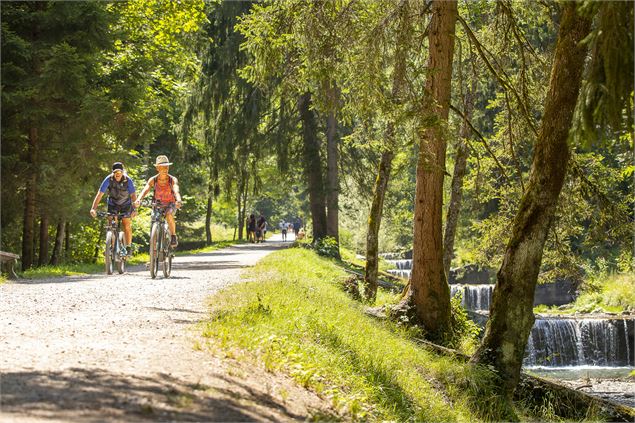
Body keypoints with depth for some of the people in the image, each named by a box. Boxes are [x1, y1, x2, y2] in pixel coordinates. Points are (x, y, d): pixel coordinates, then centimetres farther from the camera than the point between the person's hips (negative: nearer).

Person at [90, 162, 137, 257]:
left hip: (126, 204, -1)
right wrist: (93, 208, -38)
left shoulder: (128, 180, -26)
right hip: (113, 204, 1)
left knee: (127, 226, -8)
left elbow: (133, 195, -25)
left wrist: (134, 209, -38)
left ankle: (128, 248, 4)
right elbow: (100, 194, -28)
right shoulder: (108, 179, -26)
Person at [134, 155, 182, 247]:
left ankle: (173, 236, -16)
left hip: (170, 204, -3)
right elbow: (145, 190, -28)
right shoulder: (153, 180, -14)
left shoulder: (173, 180, -18)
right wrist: (138, 200, -48)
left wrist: (178, 201, -58)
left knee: (169, 215, -34)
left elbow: (176, 191, -36)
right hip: (158, 204, 3)